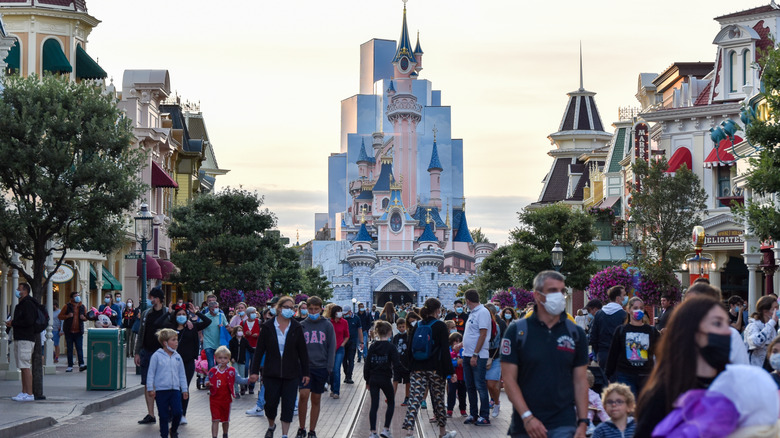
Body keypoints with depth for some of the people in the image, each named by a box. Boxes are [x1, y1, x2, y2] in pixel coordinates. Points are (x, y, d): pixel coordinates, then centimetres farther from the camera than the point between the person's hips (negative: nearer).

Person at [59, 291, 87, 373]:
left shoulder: (82, 307, 9)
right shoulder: (67, 306, 2)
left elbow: (86, 317, 19)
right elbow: (60, 316, 3)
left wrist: (83, 317, -4)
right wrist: (67, 316, -14)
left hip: (78, 332, 1)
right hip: (69, 331, -1)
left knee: (79, 348, -6)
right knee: (70, 349, 4)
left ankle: (81, 364, -10)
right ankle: (70, 366, 7)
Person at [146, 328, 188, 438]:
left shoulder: (177, 357, 8)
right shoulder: (157, 356, -4)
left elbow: (182, 374, 16)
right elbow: (151, 373, -2)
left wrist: (184, 389, 15)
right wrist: (150, 388, -6)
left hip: (175, 389, 3)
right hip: (161, 390, -3)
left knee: (177, 412, -9)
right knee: (164, 416, 3)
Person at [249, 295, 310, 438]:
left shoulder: (296, 327, 1)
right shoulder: (268, 326, -1)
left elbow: (303, 352, 4)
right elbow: (259, 350, 1)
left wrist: (306, 373, 2)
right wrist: (254, 371, -4)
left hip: (291, 373, 0)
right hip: (271, 373, 0)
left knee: (288, 405, -1)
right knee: (271, 403, 5)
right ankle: (271, 426, 34)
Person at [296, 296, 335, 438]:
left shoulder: (327, 325, 4)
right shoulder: (302, 325, 5)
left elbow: (332, 347, 4)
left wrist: (329, 367, -3)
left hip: (321, 367, 1)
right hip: (305, 366, 0)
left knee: (316, 400, 7)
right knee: (303, 395, -15)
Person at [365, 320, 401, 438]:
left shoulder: (372, 347, 2)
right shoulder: (391, 347, -11)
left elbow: (367, 365, 5)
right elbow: (397, 366, -15)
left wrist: (367, 381, 13)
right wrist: (396, 367, 9)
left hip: (373, 379, 3)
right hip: (385, 379, -3)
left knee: (374, 405, 6)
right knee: (391, 403, 16)